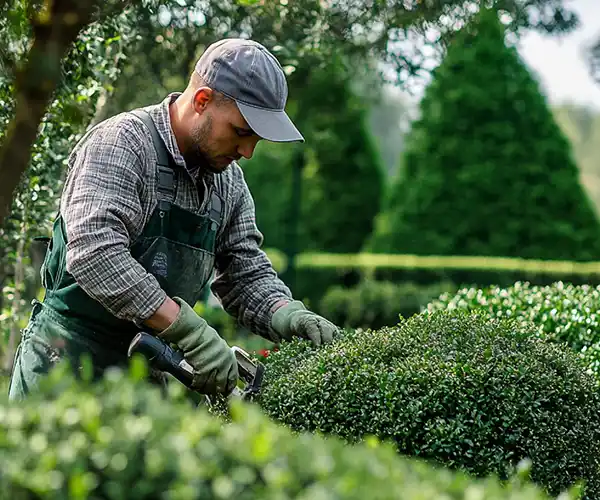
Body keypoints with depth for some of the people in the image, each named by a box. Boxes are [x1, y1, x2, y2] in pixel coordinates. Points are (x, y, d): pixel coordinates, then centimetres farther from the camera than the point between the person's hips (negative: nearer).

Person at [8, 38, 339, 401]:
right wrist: (190, 330, -30)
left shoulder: (229, 181, 8)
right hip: (69, 360, -6)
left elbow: (247, 274, 11)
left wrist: (289, 317, -11)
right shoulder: (120, 143, -16)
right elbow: (94, 252, -29)